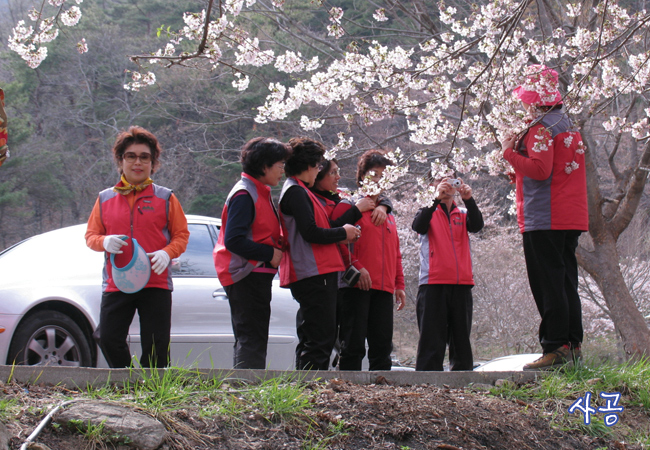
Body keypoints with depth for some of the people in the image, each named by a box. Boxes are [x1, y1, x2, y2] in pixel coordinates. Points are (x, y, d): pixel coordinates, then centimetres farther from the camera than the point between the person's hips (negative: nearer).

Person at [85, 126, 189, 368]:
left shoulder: (165, 198, 7)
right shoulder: (105, 199, 11)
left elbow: (181, 234, 7)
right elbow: (90, 235, 13)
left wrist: (167, 253, -14)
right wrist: (104, 242, -10)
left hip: (156, 284, -1)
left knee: (156, 347, -3)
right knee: (108, 339, -7)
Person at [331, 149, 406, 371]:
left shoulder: (387, 212, 24)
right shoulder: (348, 206, 3)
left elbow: (395, 252, 25)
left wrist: (399, 285, 17)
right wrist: (356, 266, -17)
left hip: (384, 288, 6)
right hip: (355, 286, -6)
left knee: (382, 346, 4)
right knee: (353, 345, -7)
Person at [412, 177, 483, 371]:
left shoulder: (463, 215, 18)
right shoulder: (429, 212, 11)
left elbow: (477, 225, -3)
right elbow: (418, 226, -12)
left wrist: (468, 199, -19)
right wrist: (436, 198, -22)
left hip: (461, 284, 3)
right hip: (433, 284, -3)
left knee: (461, 339, 5)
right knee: (432, 342, -7)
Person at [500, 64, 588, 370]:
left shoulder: (542, 127, -11)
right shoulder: (567, 125, 20)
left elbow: (540, 169, -21)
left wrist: (510, 152, -9)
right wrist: (520, 153, 17)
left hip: (544, 219, -9)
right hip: (571, 219, 9)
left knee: (547, 284, -9)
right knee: (566, 282, 11)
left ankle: (556, 347, -11)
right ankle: (573, 345, 12)